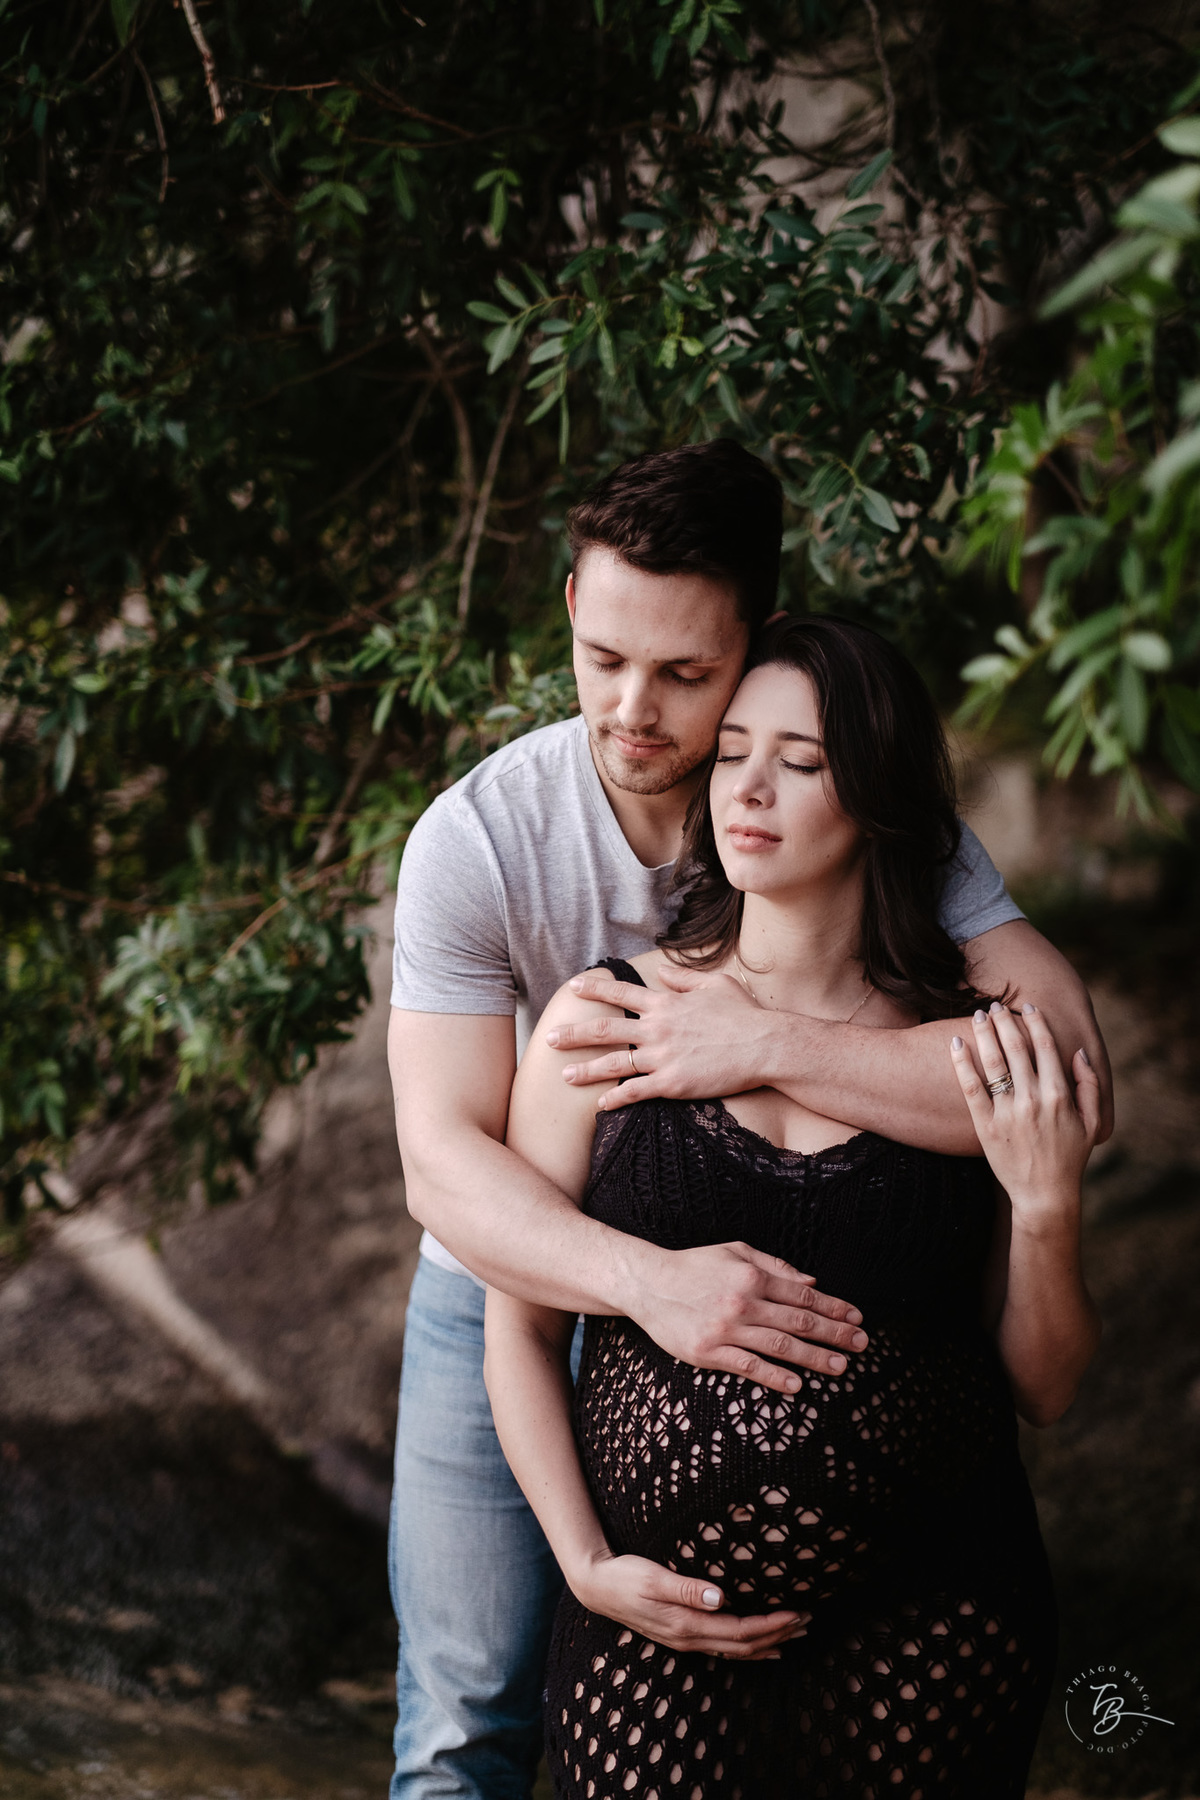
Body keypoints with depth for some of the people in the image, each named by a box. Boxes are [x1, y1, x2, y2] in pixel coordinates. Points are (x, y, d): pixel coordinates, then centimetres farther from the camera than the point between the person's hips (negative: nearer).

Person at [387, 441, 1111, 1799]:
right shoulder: (477, 840, -21)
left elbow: (1065, 1072, -32)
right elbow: (444, 1161, -27)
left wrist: (766, 1045, -39)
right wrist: (648, 1280, -45)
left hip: (762, 1303, 1)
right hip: (516, 1288, 0)